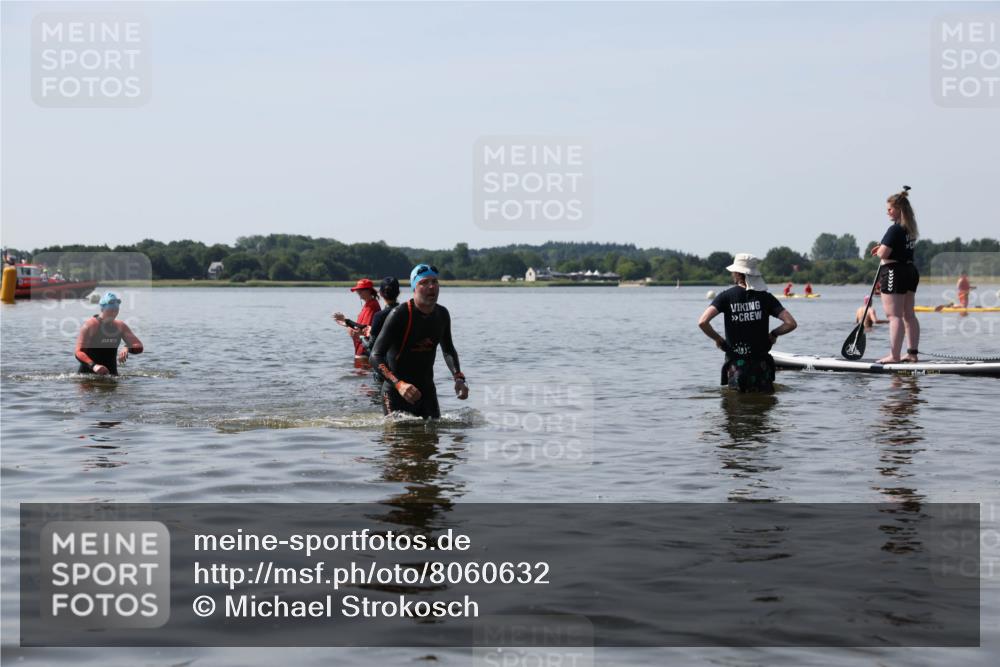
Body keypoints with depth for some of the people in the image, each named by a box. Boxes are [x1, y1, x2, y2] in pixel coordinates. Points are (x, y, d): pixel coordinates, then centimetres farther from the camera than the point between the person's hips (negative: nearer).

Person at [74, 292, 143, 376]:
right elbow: (79, 352, -17)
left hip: (111, 373, 3)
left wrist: (127, 348, -20)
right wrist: (93, 365, -35)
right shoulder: (89, 326, -9)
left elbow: (139, 347, 3)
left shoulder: (120, 326, 5)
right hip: (88, 373, -3)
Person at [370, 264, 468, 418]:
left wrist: (458, 378, 3)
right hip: (396, 393, -6)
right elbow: (376, 356, -23)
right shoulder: (399, 315, -18)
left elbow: (448, 350, 21)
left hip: (427, 390, 6)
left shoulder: (442, 314, 2)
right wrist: (399, 384, -37)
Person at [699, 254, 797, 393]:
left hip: (735, 364, 0)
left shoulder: (726, 296, -4)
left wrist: (718, 339, 1)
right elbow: (791, 323, -8)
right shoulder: (765, 297, -2)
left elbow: (703, 322, -15)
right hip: (760, 364, 1)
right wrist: (773, 334, 9)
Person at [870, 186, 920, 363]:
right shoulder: (910, 229, 12)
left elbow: (883, 254, -20)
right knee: (909, 315, 13)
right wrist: (883, 247, 10)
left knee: (894, 316, -8)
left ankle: (894, 355, -10)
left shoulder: (895, 229, -17)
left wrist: (879, 250, 1)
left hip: (895, 273, -10)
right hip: (911, 270, 10)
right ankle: (913, 353, 16)